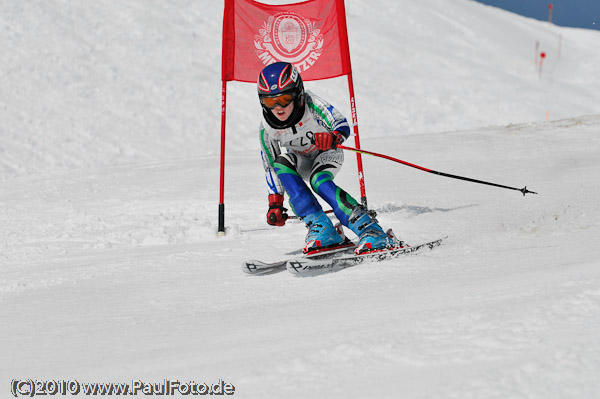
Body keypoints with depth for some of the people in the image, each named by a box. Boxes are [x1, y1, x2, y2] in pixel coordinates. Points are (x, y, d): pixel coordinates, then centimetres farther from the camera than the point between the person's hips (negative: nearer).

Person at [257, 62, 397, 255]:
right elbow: (270, 166, -8)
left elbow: (341, 123, -33)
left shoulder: (311, 104, -30)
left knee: (320, 182, -34)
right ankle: (320, 227, -31)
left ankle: (370, 230, -36)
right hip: (302, 160, 4)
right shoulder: (267, 128, -20)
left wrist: (334, 137, -57)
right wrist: (275, 203, -11)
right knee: (281, 164, -29)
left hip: (328, 154, -4)